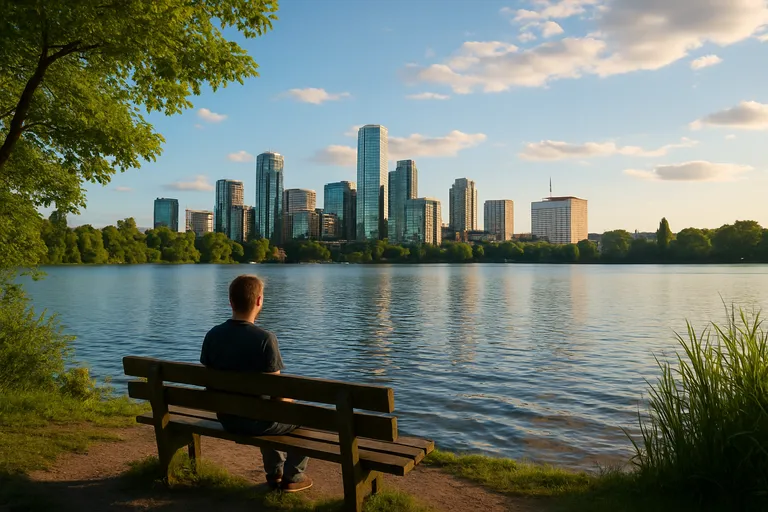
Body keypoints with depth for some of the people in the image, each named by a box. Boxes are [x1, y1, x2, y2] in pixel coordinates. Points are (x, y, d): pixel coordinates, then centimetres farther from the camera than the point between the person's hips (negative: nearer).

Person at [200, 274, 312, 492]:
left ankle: (274, 474, 41)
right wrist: (289, 400, 3)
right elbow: (276, 394, -20)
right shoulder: (265, 338, -24)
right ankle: (292, 476, 28)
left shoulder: (212, 335, -6)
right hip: (256, 420, -6)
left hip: (227, 419, 6)